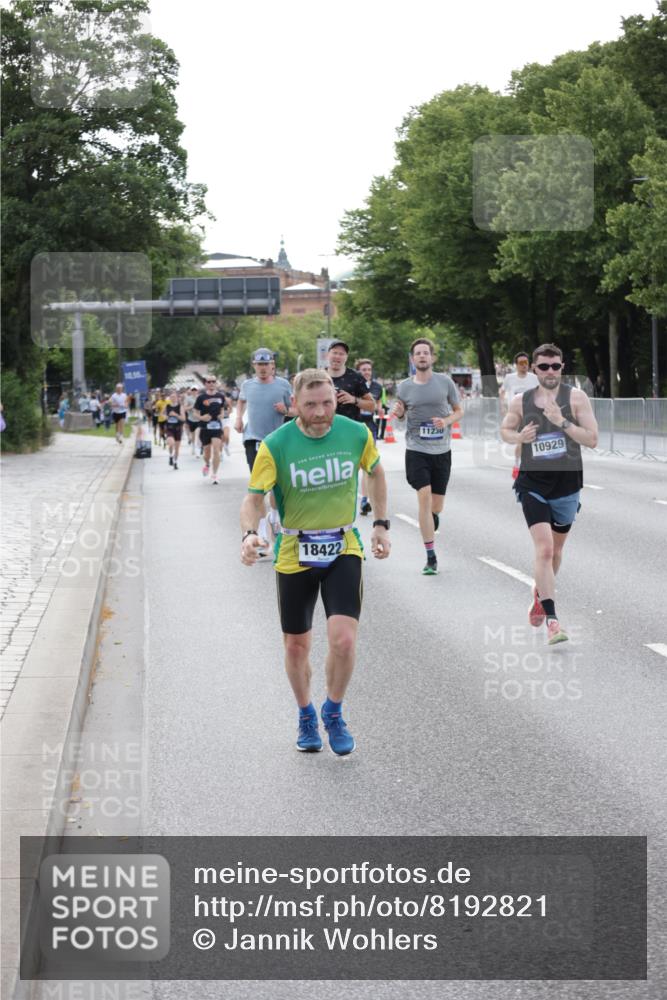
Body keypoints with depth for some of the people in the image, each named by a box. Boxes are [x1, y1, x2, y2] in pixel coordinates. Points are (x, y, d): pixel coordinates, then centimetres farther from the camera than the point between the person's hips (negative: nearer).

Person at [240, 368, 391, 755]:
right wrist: (250, 534, -35)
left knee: (344, 639, -15)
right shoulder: (275, 445, -14)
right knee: (297, 647, 9)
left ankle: (334, 713, 12)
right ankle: (306, 716, 36)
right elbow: (255, 498, -14)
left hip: (344, 549, 0)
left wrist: (381, 525, 9)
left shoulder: (356, 434, -7)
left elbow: (376, 472, 13)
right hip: (295, 553, 0)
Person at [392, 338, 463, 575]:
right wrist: (397, 412, -8)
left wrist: (447, 420, -12)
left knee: (437, 504, 8)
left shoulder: (444, 382, 0)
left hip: (442, 449, 1)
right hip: (416, 450, -1)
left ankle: (431, 521, 48)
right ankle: (431, 557, -13)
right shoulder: (404, 386, 2)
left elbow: (459, 411, 9)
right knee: (424, 497, -17)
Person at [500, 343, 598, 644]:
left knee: (555, 549, 18)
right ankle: (551, 619, -19)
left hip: (567, 484, 1)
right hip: (533, 484, -1)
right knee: (544, 549, -16)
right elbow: (505, 430, 18)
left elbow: (592, 439, -9)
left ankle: (540, 594, 46)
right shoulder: (520, 401, 1)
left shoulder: (575, 397, -4)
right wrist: (519, 437, -5)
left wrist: (562, 422, -21)